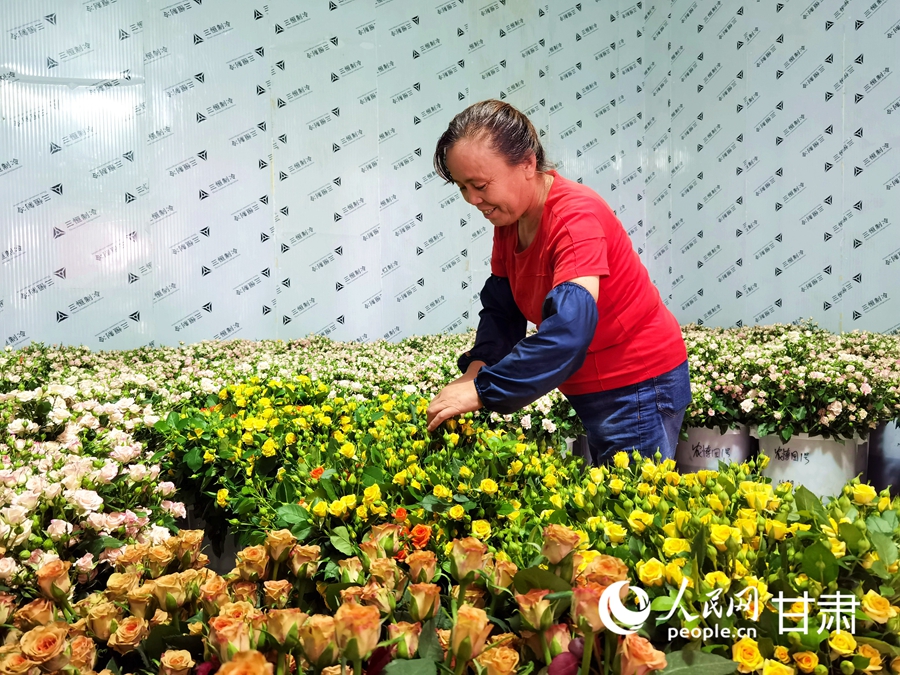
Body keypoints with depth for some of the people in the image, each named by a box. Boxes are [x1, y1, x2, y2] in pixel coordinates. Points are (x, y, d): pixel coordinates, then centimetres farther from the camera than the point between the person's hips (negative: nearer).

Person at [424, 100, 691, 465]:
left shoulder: (576, 216, -25)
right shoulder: (509, 217, 0)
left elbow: (570, 327, -37)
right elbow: (500, 308, 2)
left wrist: (481, 391, -37)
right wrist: (478, 365, -15)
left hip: (639, 384, -8)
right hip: (587, 389, 8)